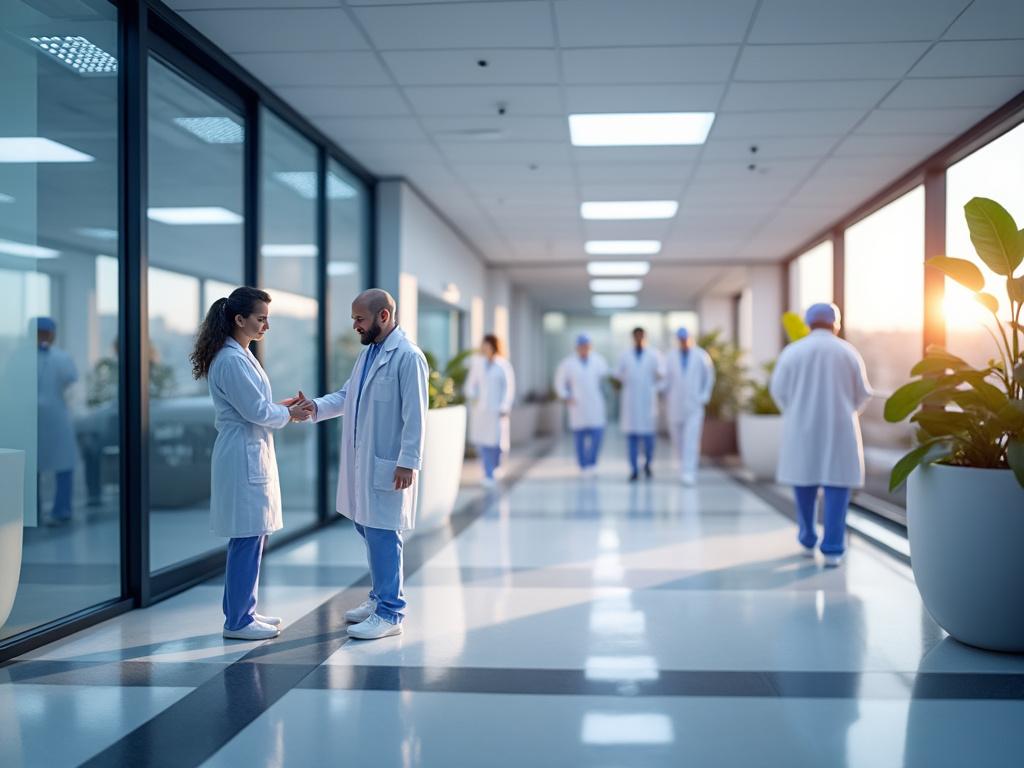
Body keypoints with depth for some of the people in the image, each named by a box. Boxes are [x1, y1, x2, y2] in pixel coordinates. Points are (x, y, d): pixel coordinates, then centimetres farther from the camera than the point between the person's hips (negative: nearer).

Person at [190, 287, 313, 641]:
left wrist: (284, 405, 6)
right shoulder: (231, 360, -18)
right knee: (247, 539, -3)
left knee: (251, 538, 15)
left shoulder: (240, 355, 13)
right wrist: (290, 413, -2)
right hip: (243, 456, -10)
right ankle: (238, 621, 7)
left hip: (251, 455, 10)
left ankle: (241, 612, 24)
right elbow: (257, 412, -18)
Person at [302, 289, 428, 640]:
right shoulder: (368, 352, 15)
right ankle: (381, 597, 30)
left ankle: (390, 614, 4)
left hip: (387, 463, -9)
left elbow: (414, 415, -17)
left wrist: (408, 462, -20)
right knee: (368, 529, 16)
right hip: (362, 458, 9)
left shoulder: (408, 357, -14)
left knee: (382, 534, -5)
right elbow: (347, 395, 17)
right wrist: (317, 406, 0)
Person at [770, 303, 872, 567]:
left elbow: (778, 389, 1)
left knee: (804, 482, 13)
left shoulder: (792, 351, -2)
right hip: (839, 428, -1)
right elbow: (863, 393, 5)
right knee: (837, 485, 1)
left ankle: (808, 541, 23)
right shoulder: (848, 352, -1)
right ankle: (832, 549, -3)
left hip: (802, 429, 1)